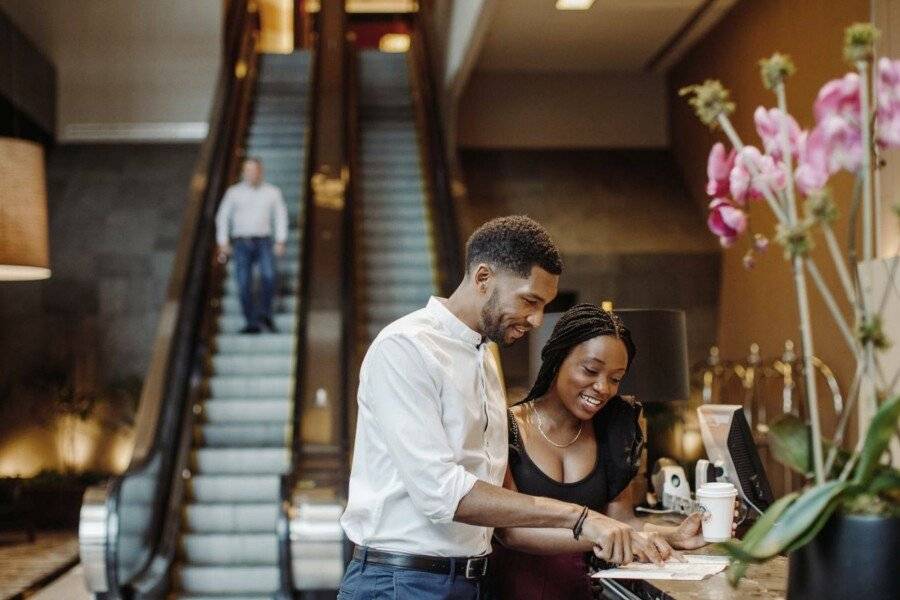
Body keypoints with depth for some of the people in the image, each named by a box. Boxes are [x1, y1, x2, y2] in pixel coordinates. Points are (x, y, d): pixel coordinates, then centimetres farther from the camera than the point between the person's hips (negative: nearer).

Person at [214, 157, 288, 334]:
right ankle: (252, 323, -3)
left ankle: (265, 314, -20)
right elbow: (223, 217, 7)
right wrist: (223, 243, -2)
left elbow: (281, 216, 7)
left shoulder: (272, 192, 6)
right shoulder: (234, 192, 5)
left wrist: (281, 242, -4)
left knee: (268, 275, -26)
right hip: (241, 243, 1)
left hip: (264, 242, -1)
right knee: (244, 284, -7)